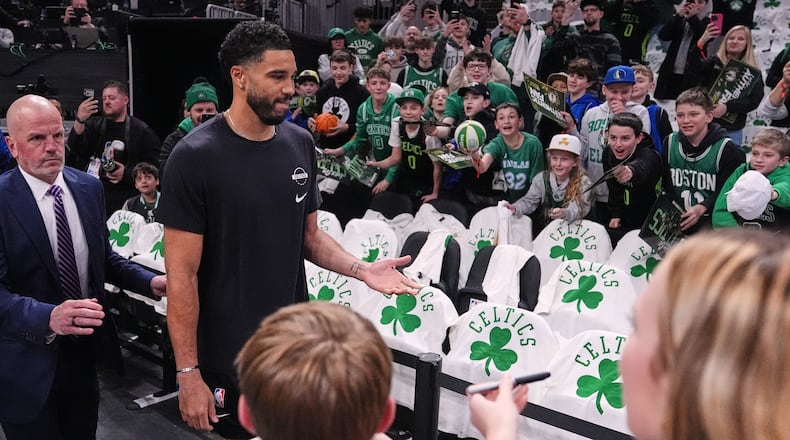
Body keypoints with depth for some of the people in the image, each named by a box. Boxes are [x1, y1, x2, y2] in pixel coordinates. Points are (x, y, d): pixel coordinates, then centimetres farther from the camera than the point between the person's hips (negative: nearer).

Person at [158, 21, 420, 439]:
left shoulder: (300, 144, 1)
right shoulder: (195, 156, -14)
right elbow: (182, 275, -13)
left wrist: (360, 269, -7)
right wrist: (188, 372, -14)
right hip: (228, 357, -4)